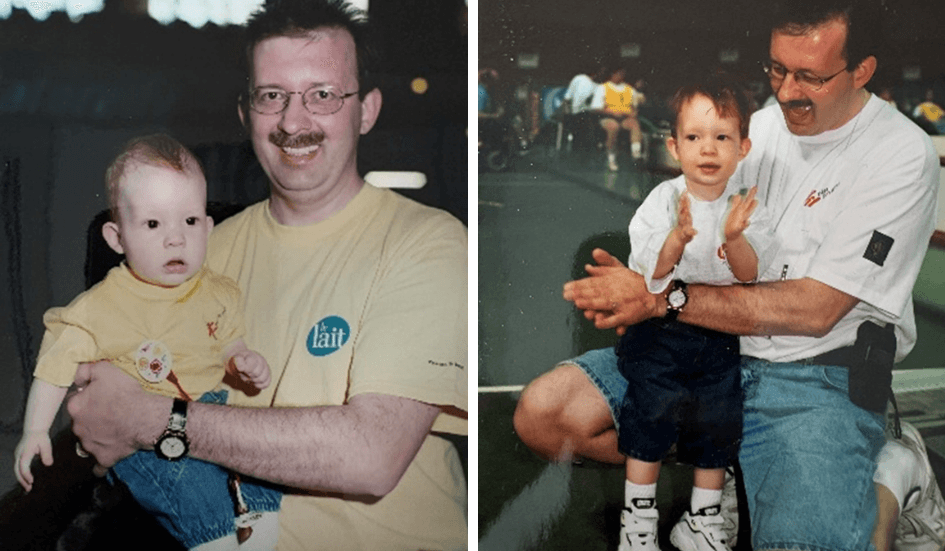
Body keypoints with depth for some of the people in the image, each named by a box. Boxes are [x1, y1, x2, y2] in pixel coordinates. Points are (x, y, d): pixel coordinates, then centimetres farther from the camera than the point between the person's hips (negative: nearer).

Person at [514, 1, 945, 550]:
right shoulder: (761, 125, 10)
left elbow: (814, 309, -18)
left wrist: (662, 298, -24)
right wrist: (637, 286, -11)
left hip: (818, 378, -6)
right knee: (542, 412, -9)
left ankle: (889, 474, 2)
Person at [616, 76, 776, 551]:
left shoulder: (745, 208, -5)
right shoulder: (663, 201, -11)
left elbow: (751, 273, -15)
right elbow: (648, 272, -18)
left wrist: (734, 237, -34)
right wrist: (678, 237, -36)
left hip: (720, 338, 3)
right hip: (660, 333, -2)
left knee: (717, 430, 11)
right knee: (649, 419, 2)